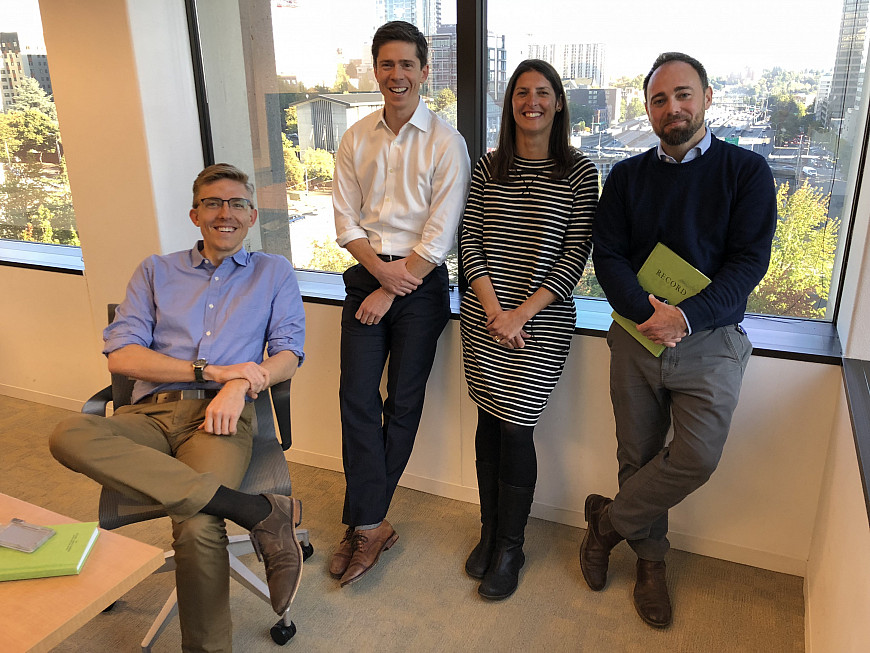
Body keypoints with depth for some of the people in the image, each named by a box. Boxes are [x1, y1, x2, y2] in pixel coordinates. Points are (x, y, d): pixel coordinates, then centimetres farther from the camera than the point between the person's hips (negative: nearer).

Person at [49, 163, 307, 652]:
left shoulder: (274, 273, 19)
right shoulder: (156, 272, 21)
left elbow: (288, 355, 9)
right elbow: (121, 355, 7)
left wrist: (240, 384, -12)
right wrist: (213, 370, -6)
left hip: (221, 416, -2)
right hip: (152, 414, 3)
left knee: (197, 530, -31)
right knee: (70, 436, -32)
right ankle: (260, 513, -34)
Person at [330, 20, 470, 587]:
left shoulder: (446, 143, -5)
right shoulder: (356, 140, 8)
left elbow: (440, 236, -10)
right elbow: (346, 220, 6)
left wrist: (393, 289, -9)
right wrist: (378, 265, -11)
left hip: (421, 282, -3)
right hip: (366, 274, 4)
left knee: (403, 402, 4)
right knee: (357, 397, -4)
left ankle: (364, 519, 19)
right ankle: (371, 526, 5)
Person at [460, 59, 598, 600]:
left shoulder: (580, 172, -2)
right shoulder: (488, 168, 7)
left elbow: (577, 253, -7)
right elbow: (470, 241, 3)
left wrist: (522, 313, -13)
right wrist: (493, 310, -9)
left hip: (542, 321, -3)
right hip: (484, 317, 3)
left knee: (516, 429, 0)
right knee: (489, 421, 10)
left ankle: (510, 547, 19)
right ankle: (490, 532, 29)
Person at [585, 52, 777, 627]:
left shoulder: (746, 171, 1)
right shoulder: (628, 176, 8)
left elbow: (749, 260, -7)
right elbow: (607, 255, 0)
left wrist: (688, 317, -19)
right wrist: (646, 310, -17)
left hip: (710, 340, -1)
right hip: (638, 337, 2)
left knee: (697, 457, -13)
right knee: (637, 457, 7)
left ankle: (610, 520, 13)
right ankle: (651, 561, 29)